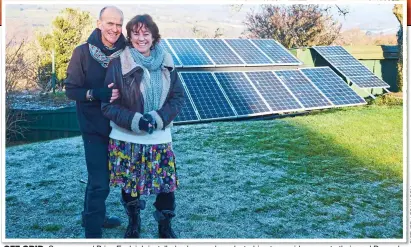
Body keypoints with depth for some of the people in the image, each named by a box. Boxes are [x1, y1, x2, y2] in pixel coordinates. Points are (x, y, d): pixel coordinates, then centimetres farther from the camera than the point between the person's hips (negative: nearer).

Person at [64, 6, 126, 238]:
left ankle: (97, 216, 38)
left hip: (118, 125, 4)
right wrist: (97, 94, -25)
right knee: (99, 181, -3)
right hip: (94, 127, -4)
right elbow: (71, 89, -10)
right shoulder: (83, 52, -10)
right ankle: (93, 230, 11)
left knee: (106, 176, 18)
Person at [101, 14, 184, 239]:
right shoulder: (118, 64, -9)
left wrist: (158, 117, -14)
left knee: (167, 184, 3)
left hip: (160, 137, 2)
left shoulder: (166, 63, 0)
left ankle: (165, 227, 28)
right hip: (126, 138, -2)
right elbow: (108, 104, -9)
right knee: (129, 184, 13)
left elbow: (178, 97, 3)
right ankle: (133, 223, 40)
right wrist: (135, 120, -21)